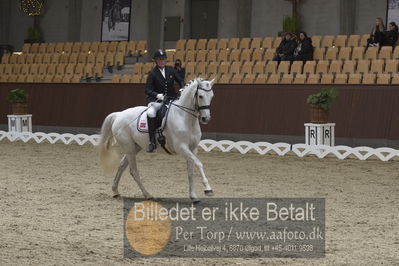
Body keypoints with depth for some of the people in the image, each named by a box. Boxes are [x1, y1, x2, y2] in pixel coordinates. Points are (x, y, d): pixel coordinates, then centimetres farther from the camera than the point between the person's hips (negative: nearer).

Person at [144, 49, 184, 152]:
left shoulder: (171, 70, 8)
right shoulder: (152, 73, -3)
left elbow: (180, 81, 14)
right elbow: (148, 90, -10)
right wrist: (157, 95, -29)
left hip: (172, 99, 4)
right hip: (157, 101, -4)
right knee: (150, 113, -34)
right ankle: (152, 141, -30)